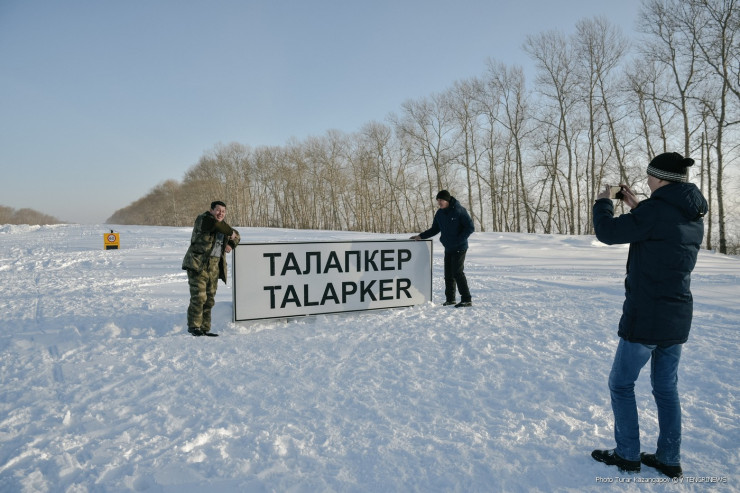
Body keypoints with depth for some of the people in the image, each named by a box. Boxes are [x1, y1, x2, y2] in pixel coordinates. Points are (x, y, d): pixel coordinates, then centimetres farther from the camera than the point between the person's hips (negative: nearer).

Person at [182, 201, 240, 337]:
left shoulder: (223, 225, 17)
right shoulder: (203, 219, -6)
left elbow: (236, 235, 32)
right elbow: (216, 225, -26)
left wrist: (231, 244, 10)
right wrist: (231, 233, -10)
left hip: (214, 268, 7)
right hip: (198, 265, -7)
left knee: (209, 299, 8)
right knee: (199, 297, -12)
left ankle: (204, 328, 14)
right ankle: (194, 326, -1)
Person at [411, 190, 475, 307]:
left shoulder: (459, 210, -12)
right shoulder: (440, 213, 8)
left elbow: (470, 227, -12)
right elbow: (434, 229, 17)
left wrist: (459, 240, -17)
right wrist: (421, 236, 6)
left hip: (459, 248, -7)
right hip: (448, 248, 7)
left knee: (457, 272, -11)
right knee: (448, 274, 9)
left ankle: (466, 300, -6)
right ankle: (450, 299, 19)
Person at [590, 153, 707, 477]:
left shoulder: (656, 209, -19)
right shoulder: (694, 217, 8)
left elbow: (608, 233, -15)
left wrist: (602, 202, 3)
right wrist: (636, 207, 19)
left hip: (645, 317, -8)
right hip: (678, 317, 8)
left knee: (621, 384, 8)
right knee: (666, 388, 17)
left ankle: (628, 456, 17)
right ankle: (669, 460, 24)